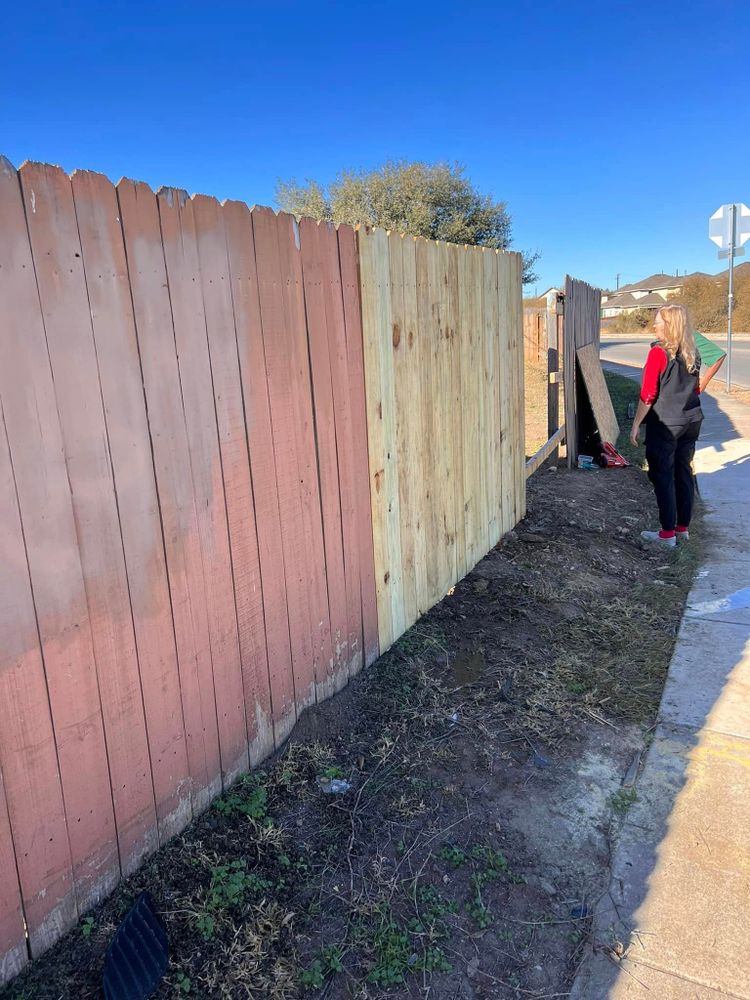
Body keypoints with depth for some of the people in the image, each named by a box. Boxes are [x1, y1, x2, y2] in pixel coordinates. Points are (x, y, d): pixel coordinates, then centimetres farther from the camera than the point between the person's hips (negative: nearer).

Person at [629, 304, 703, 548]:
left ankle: (667, 534, 4)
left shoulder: (659, 352, -14)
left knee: (662, 476, 1)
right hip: (690, 422, 7)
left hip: (664, 424, -7)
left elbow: (648, 395, -15)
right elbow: (696, 390, 15)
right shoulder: (693, 353, 7)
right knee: (684, 473, 14)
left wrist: (636, 424, -8)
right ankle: (683, 528, 23)